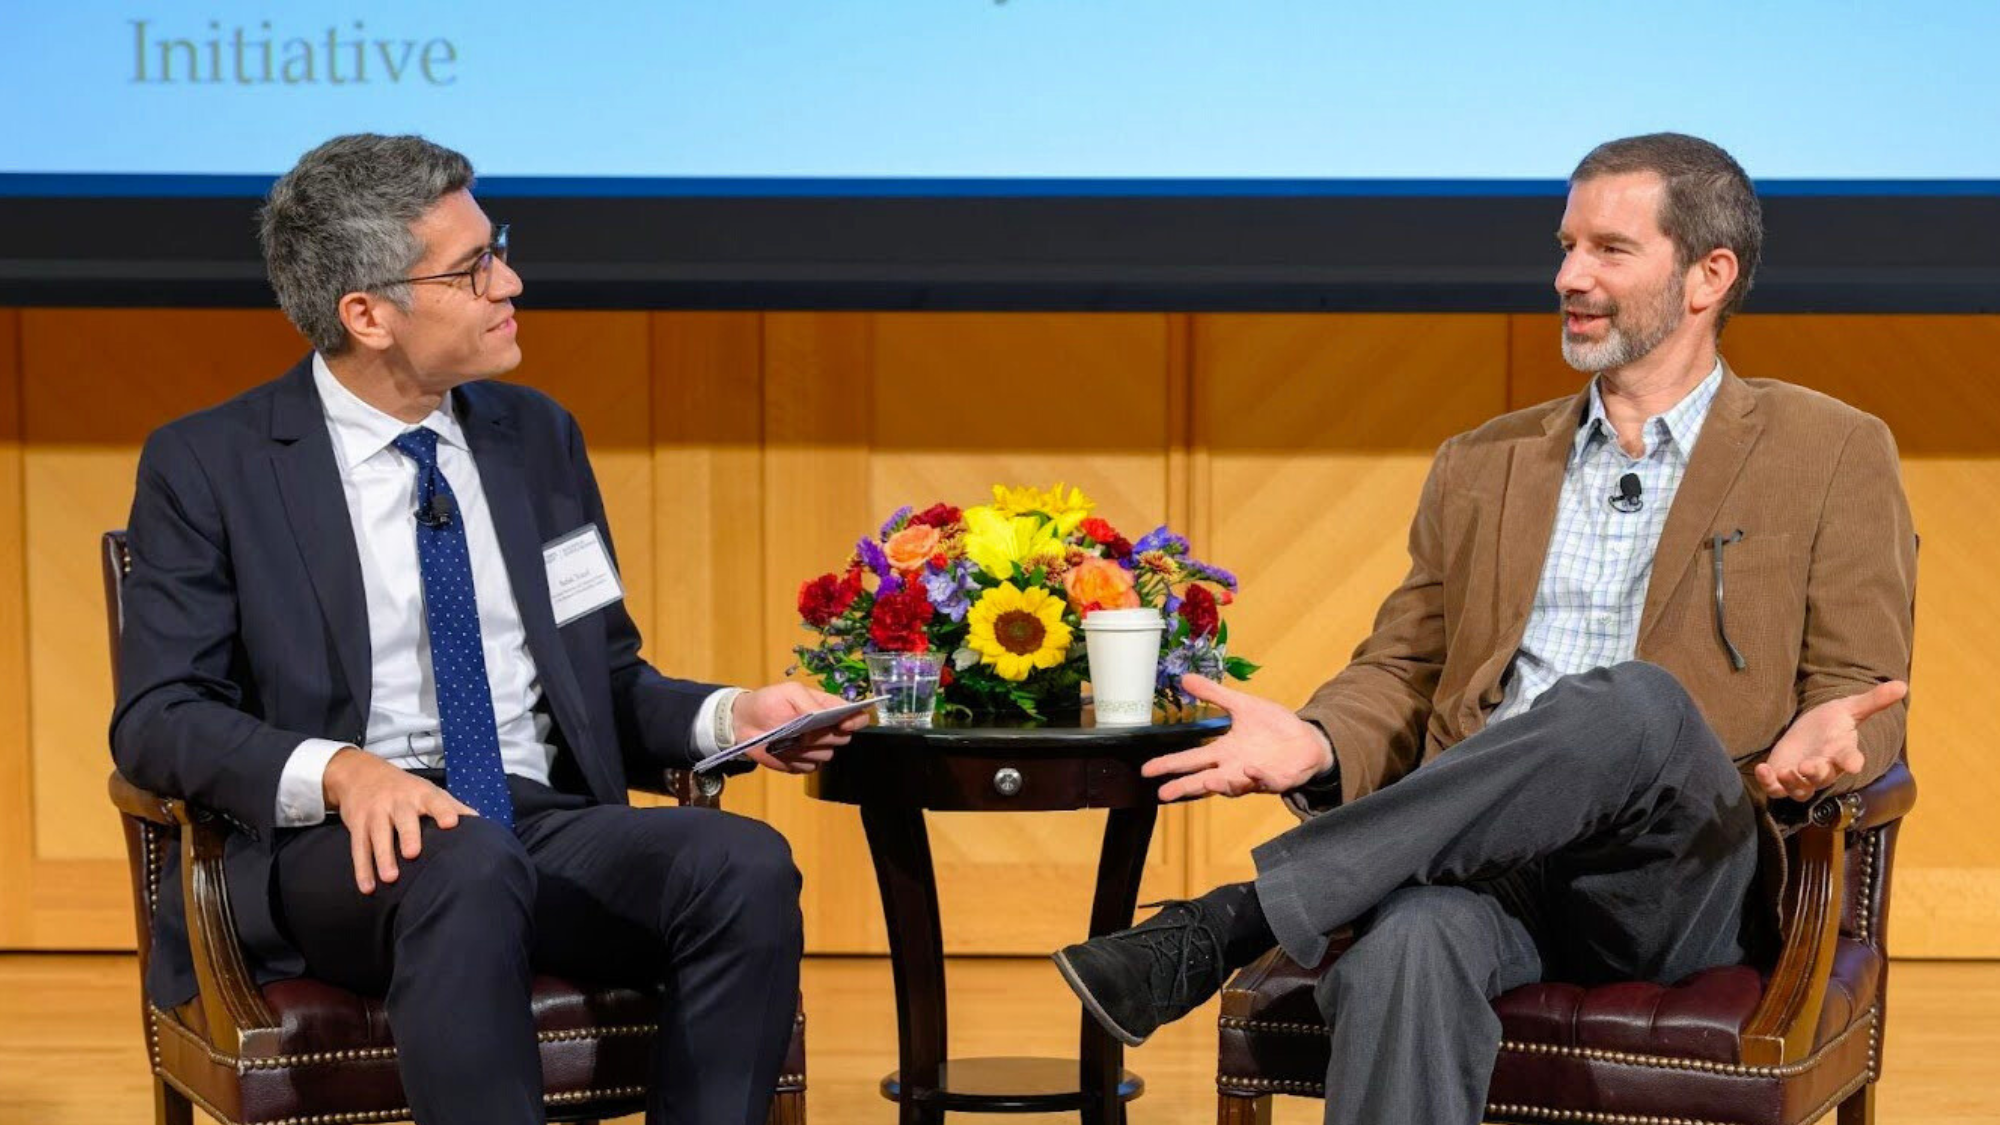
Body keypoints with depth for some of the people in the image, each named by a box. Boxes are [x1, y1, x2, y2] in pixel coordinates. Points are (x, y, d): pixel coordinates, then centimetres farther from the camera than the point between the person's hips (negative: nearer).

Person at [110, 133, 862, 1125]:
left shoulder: (537, 436, 16)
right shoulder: (210, 465, 2)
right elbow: (157, 717, -5)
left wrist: (732, 716, -1)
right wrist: (340, 771, -23)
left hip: (549, 827, 4)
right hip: (336, 849, -4)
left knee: (746, 865, -27)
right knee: (463, 867, -39)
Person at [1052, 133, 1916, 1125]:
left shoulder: (1832, 456, 11)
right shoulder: (1481, 466, 23)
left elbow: (1860, 689, 8)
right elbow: (1402, 670, 21)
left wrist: (1818, 743, -18)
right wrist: (1316, 745, -3)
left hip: (1685, 878, -2)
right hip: (1493, 858, 2)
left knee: (1637, 700, -37)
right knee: (1410, 940, -37)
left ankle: (1225, 925, -34)